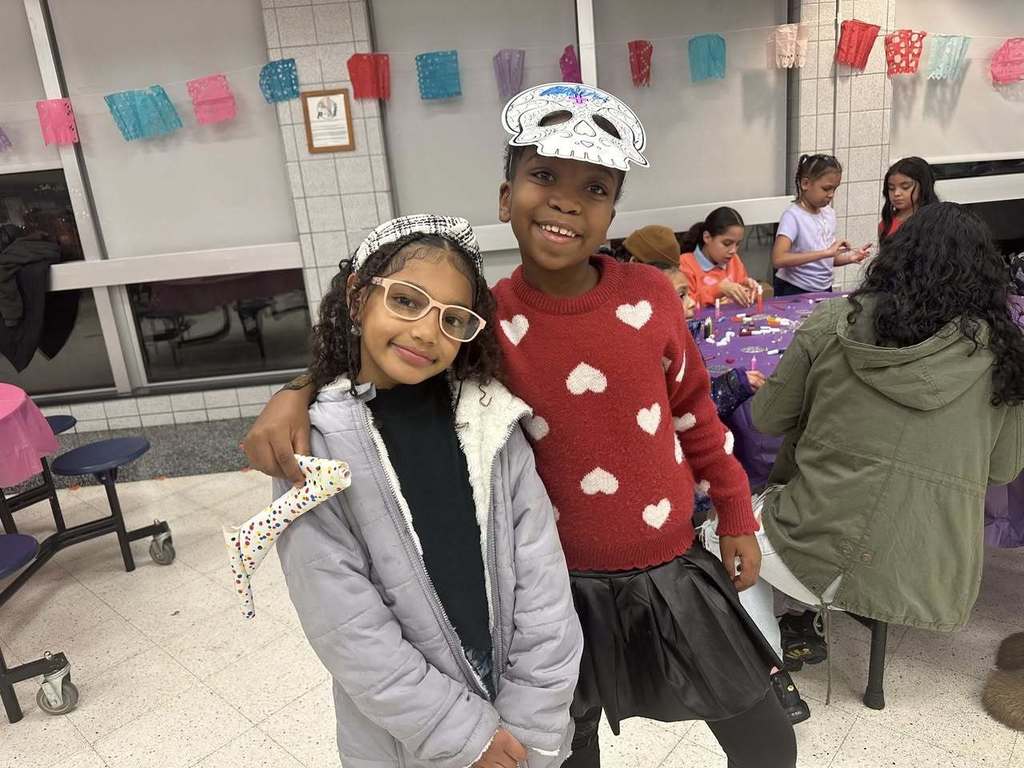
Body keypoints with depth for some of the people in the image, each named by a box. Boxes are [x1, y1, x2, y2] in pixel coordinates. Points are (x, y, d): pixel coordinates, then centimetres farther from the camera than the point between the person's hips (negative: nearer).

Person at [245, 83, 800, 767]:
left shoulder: (651, 296, -10)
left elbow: (695, 413, 3)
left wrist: (737, 515, 11)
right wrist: (299, 393, -22)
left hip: (674, 570, 2)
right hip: (564, 587, -1)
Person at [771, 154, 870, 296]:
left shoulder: (829, 213, 4)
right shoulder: (792, 216, -16)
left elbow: (827, 259, 16)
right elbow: (778, 259, -32)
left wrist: (848, 257, -4)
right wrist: (826, 252, -33)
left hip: (824, 290, 6)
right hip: (795, 292, -6)